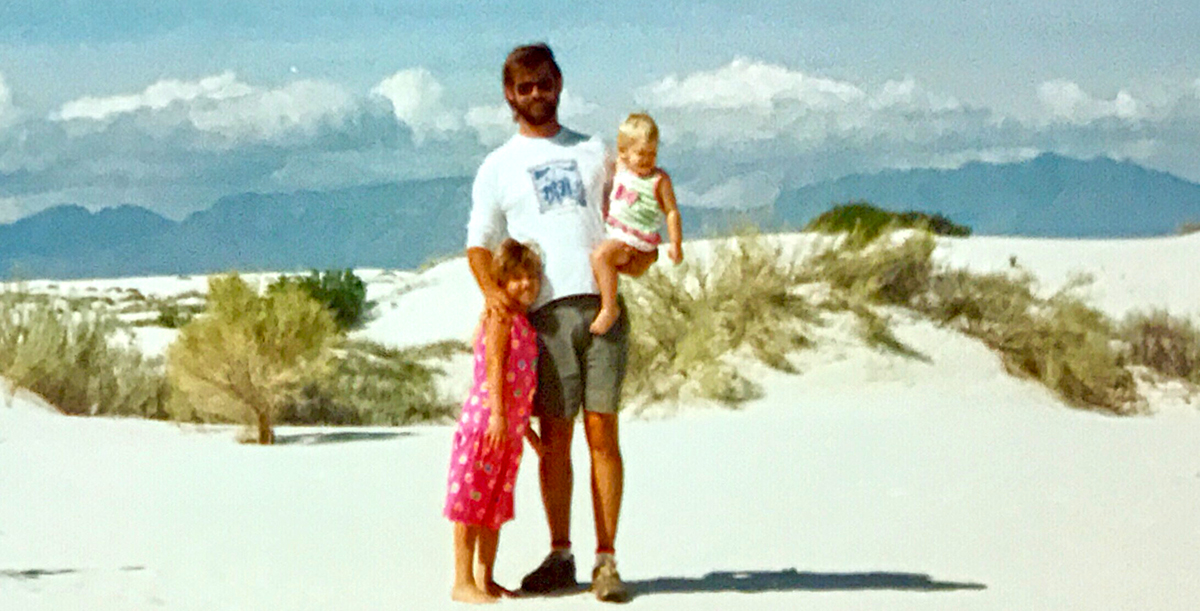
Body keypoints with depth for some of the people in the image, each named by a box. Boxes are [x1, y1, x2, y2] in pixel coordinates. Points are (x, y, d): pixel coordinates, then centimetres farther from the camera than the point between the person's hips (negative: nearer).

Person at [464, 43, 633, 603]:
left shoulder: (593, 152, 19)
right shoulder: (497, 168, 14)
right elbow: (478, 244, 10)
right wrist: (490, 288, -10)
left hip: (602, 303, 1)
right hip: (545, 311, -1)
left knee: (603, 433, -4)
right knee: (554, 438, 0)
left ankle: (607, 561, -2)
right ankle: (559, 556, 11)